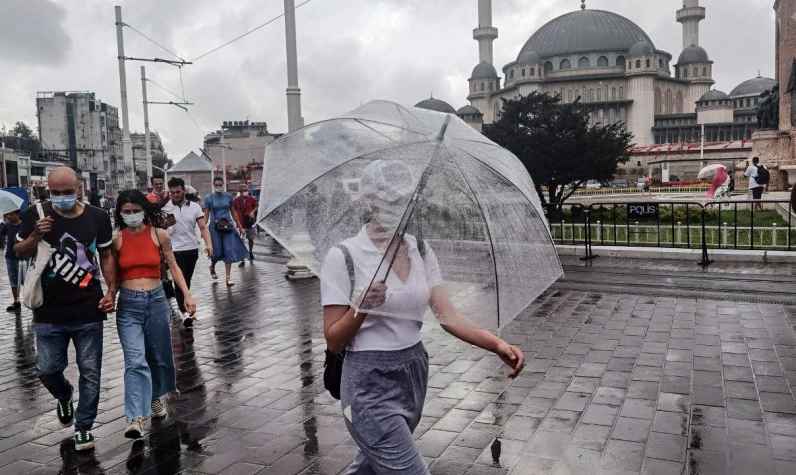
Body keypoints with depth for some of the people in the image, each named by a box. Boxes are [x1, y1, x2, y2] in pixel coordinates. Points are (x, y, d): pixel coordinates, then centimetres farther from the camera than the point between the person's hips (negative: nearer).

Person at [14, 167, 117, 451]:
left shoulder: (98, 218, -3)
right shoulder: (36, 215, -4)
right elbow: (19, 253, 6)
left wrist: (111, 291, -3)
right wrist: (36, 236, -15)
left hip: (89, 312, 0)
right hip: (49, 313, 1)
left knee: (90, 372, 6)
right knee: (47, 370, 9)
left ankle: (83, 426, 23)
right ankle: (64, 396, 43)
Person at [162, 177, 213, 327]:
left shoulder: (195, 207, 1)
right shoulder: (165, 207, -3)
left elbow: (203, 227, -4)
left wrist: (208, 244, -19)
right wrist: (165, 224, -22)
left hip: (192, 249, 3)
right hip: (175, 250, -3)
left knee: (187, 281, 15)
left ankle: (182, 305, 33)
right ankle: (184, 312, -14)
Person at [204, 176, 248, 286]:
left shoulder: (228, 196, 4)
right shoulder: (209, 198, -1)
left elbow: (233, 212, 12)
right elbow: (206, 215, 0)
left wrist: (240, 226, 13)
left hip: (228, 226, 1)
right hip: (215, 226, -1)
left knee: (229, 250, -5)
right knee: (217, 252, 1)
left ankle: (228, 277, 0)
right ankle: (212, 267, 35)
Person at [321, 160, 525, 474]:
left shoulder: (420, 250, 2)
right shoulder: (343, 258, -14)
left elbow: (446, 314, -6)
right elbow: (334, 342, -11)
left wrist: (496, 344, -20)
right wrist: (361, 308, -28)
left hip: (414, 375, 6)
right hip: (370, 385, -6)